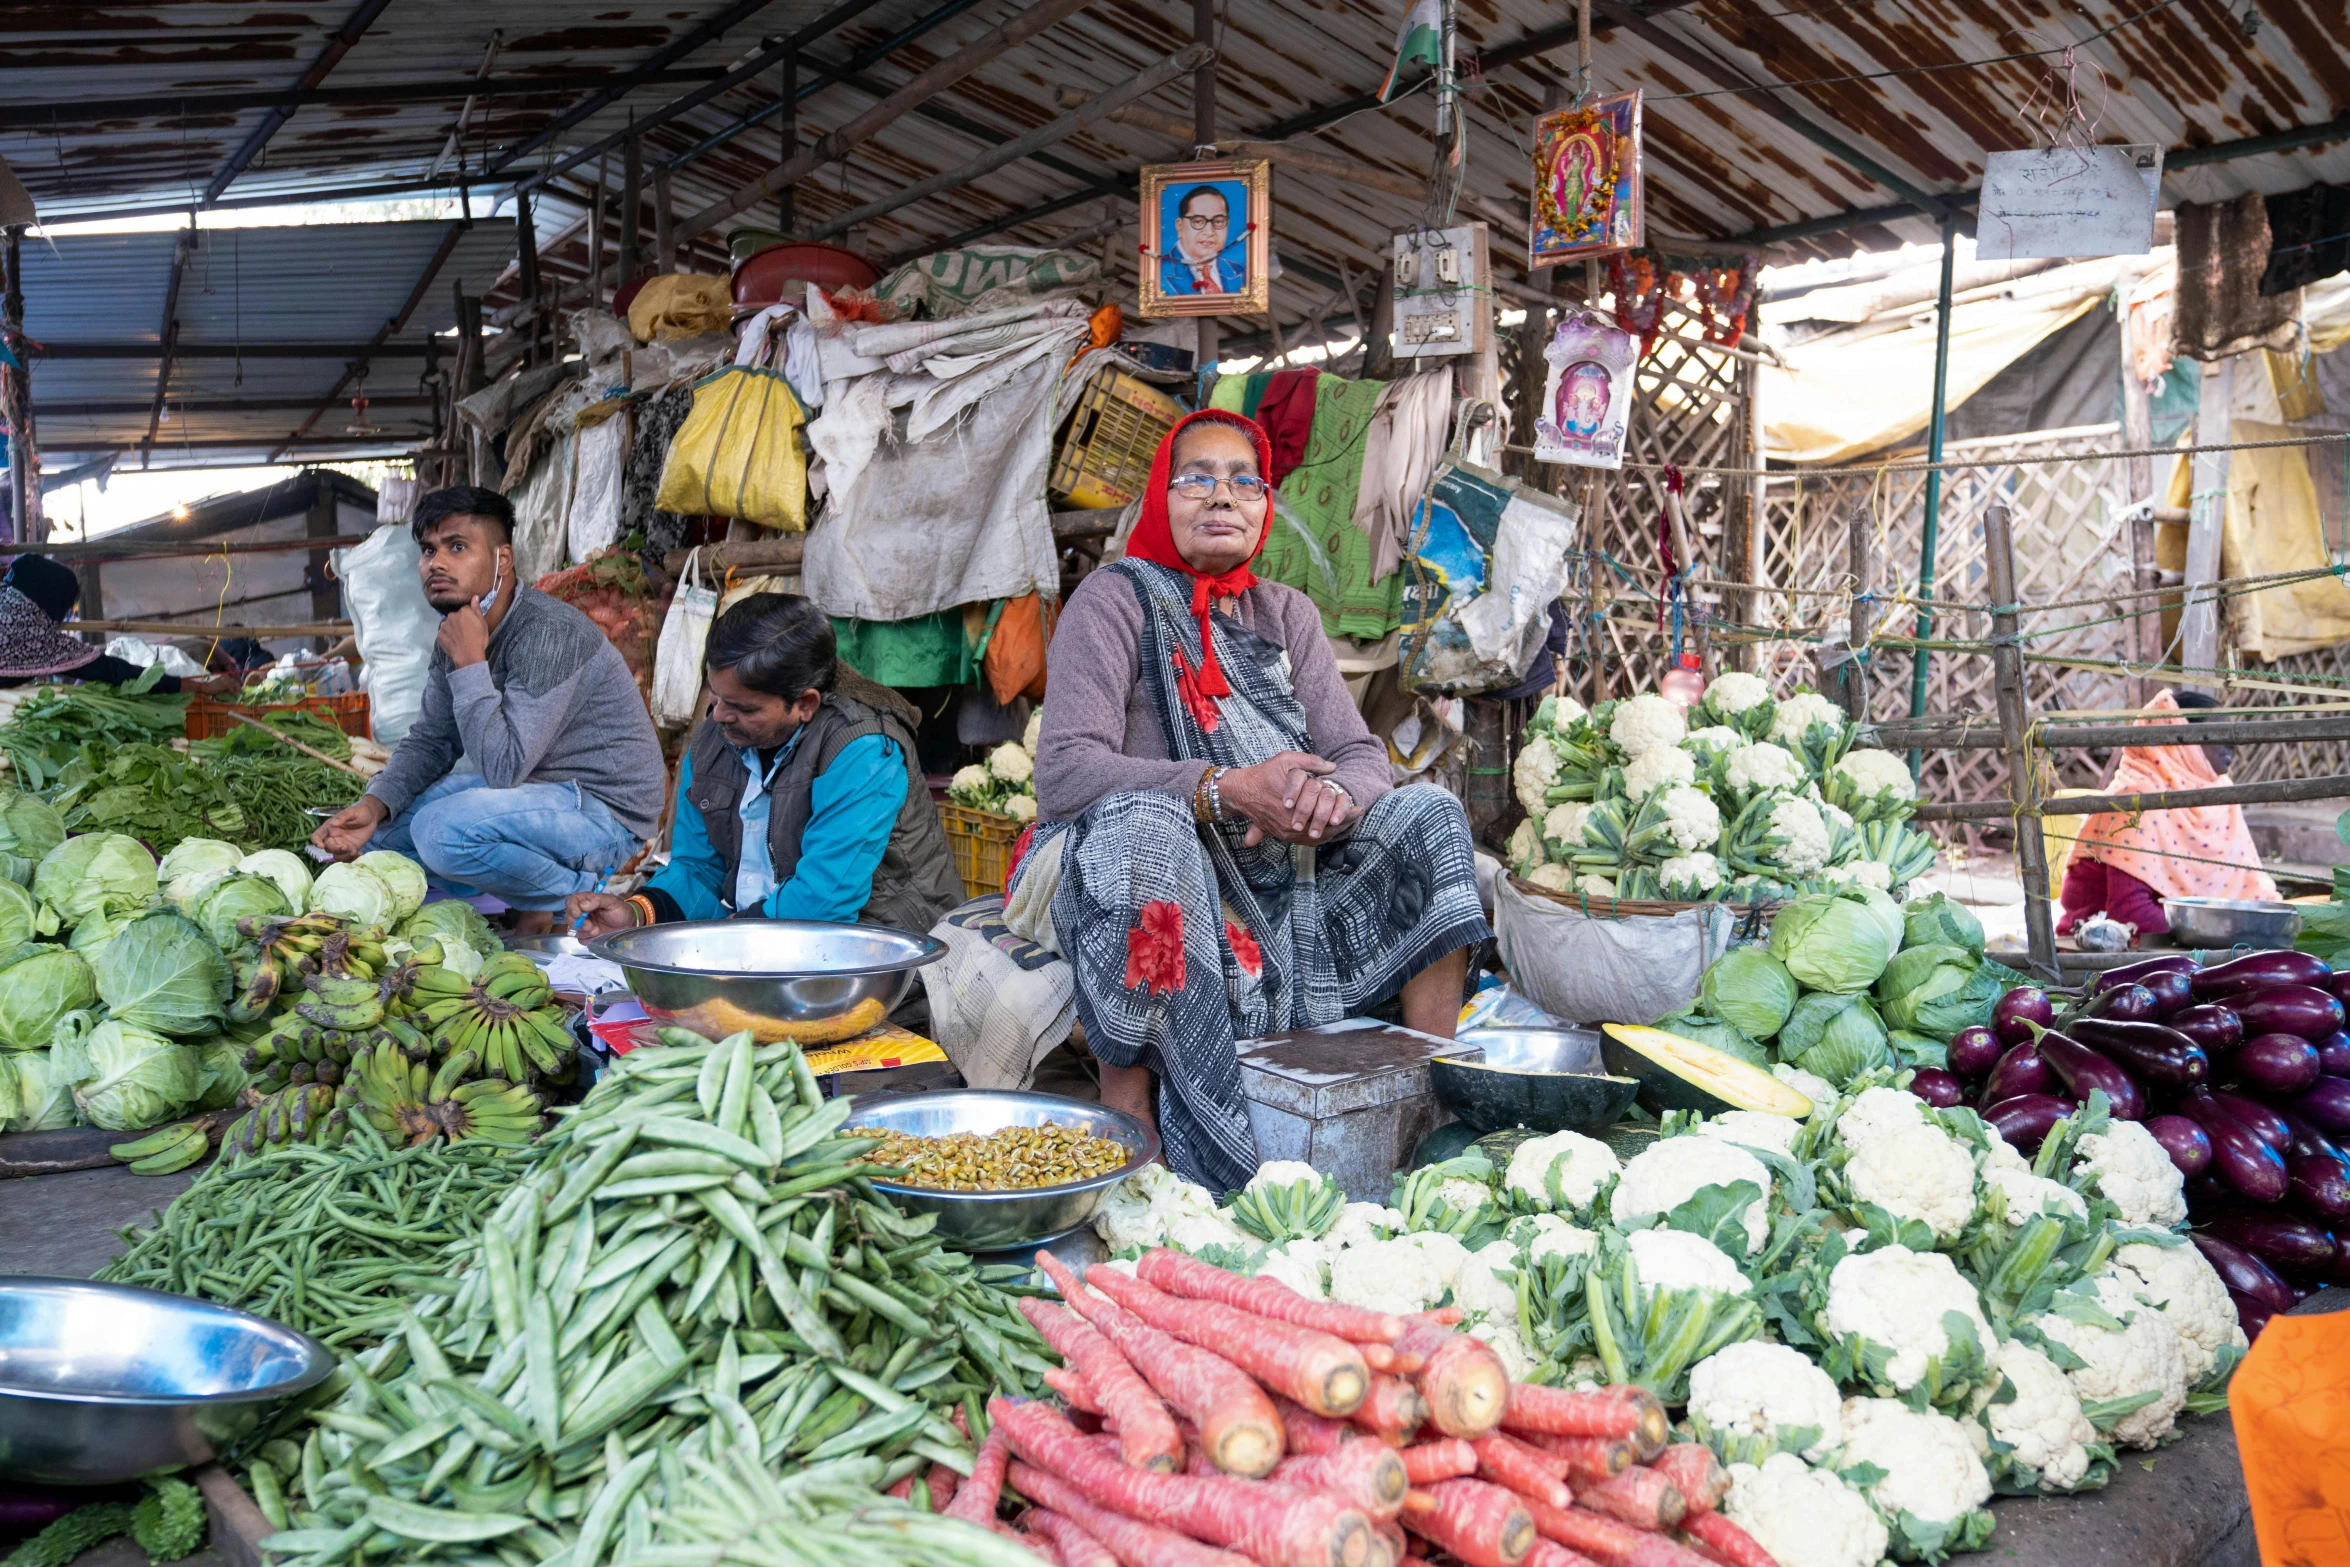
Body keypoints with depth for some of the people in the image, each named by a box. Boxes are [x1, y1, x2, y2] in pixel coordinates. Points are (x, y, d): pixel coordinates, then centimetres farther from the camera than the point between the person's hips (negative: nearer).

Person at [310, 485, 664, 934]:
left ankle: (573, 899, -6)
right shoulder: (457, 632, 4)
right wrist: (373, 805, -9)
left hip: (605, 808, -9)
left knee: (443, 830, -29)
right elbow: (430, 741, 9)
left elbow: (502, 767, -30)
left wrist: (469, 662, -26)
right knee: (377, 824, 5)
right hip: (532, 793, 9)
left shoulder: (549, 633, -25)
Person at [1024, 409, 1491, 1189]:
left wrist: (1331, 796, -22)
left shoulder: (1284, 612, 12)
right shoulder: (1116, 599, -5)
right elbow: (1064, 769, -19)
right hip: (1141, 891, -5)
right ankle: (1124, 1115, -28)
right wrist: (1225, 790, -29)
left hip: (1277, 885, 6)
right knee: (1143, 820, -36)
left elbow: (1362, 757, 3)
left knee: (1426, 813, -7)